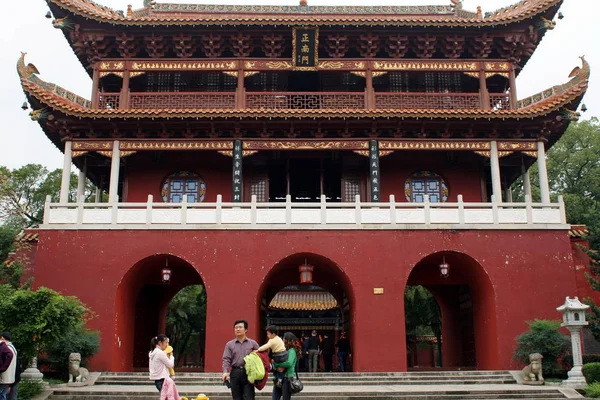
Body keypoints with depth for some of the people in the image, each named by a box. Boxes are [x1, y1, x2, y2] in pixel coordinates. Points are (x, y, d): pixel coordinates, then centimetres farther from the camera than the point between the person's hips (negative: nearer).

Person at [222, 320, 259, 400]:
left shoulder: (253, 343, 7)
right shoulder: (229, 344, 9)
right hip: (235, 373, 2)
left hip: (248, 373, -1)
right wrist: (225, 372, -16)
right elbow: (226, 359, 1)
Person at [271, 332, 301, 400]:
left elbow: (289, 363, -21)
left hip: (287, 378, -7)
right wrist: (277, 367, -11)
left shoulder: (292, 351, -6)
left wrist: (277, 364, -10)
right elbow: (274, 362, 11)